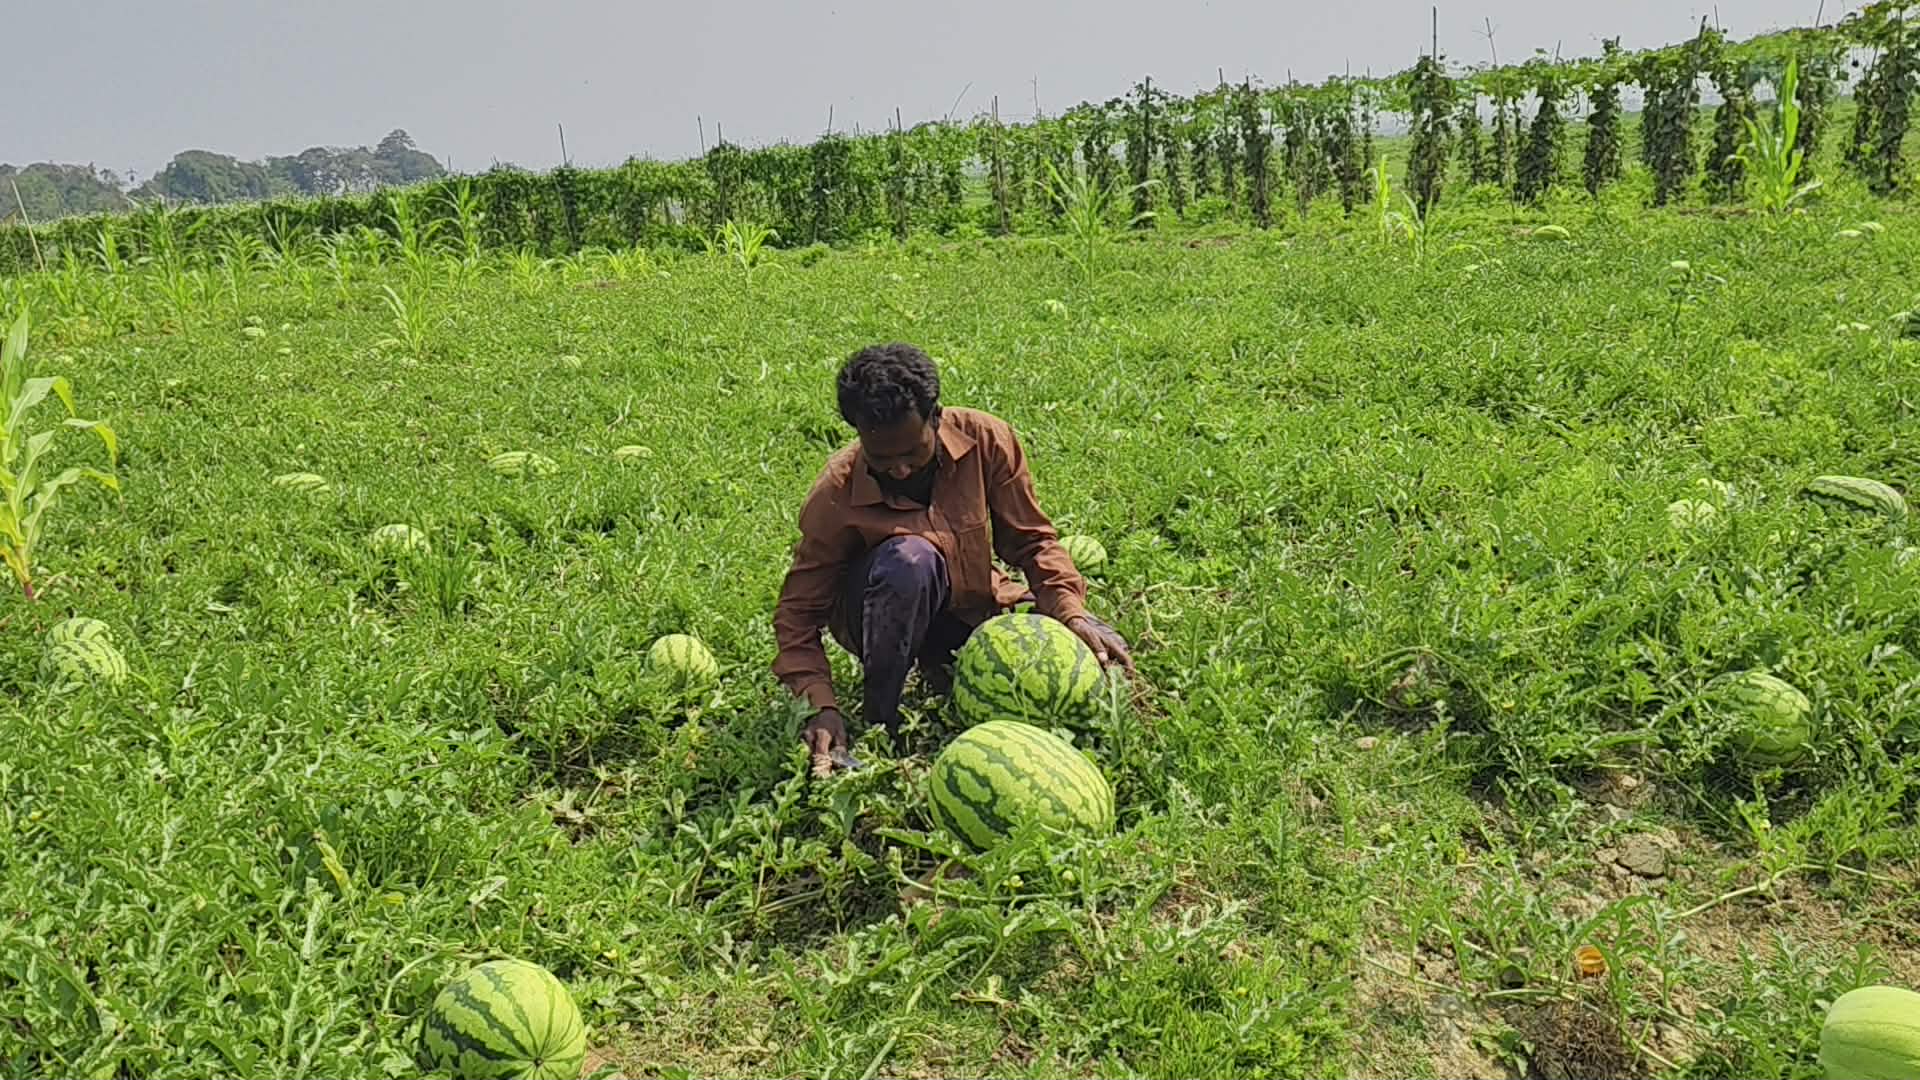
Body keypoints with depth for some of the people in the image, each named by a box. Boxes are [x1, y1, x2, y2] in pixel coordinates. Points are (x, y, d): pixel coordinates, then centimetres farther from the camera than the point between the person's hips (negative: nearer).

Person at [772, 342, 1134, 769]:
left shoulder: (986, 440, -19)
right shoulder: (835, 497, -23)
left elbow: (1031, 540, -7)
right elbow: (797, 614, -16)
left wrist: (1072, 612, -22)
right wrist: (823, 708, -29)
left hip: (974, 605, 4)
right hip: (883, 622, -3)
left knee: (1100, 653, -16)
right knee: (910, 558, -38)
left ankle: (939, 664, 6)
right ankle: (878, 719, -16)